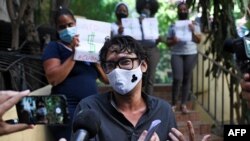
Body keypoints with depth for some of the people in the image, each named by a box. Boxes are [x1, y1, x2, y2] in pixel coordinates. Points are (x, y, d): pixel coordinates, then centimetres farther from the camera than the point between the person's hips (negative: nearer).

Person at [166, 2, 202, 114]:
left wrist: (193, 31, -12)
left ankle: (183, 105, 5)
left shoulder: (194, 25, 9)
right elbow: (168, 43, 7)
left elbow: (198, 40, 3)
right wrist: (173, 41, -14)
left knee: (187, 79, 0)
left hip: (191, 54, 1)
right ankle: (173, 104, -1)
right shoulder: (173, 26, 9)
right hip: (176, 54, -1)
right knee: (177, 79, -13)